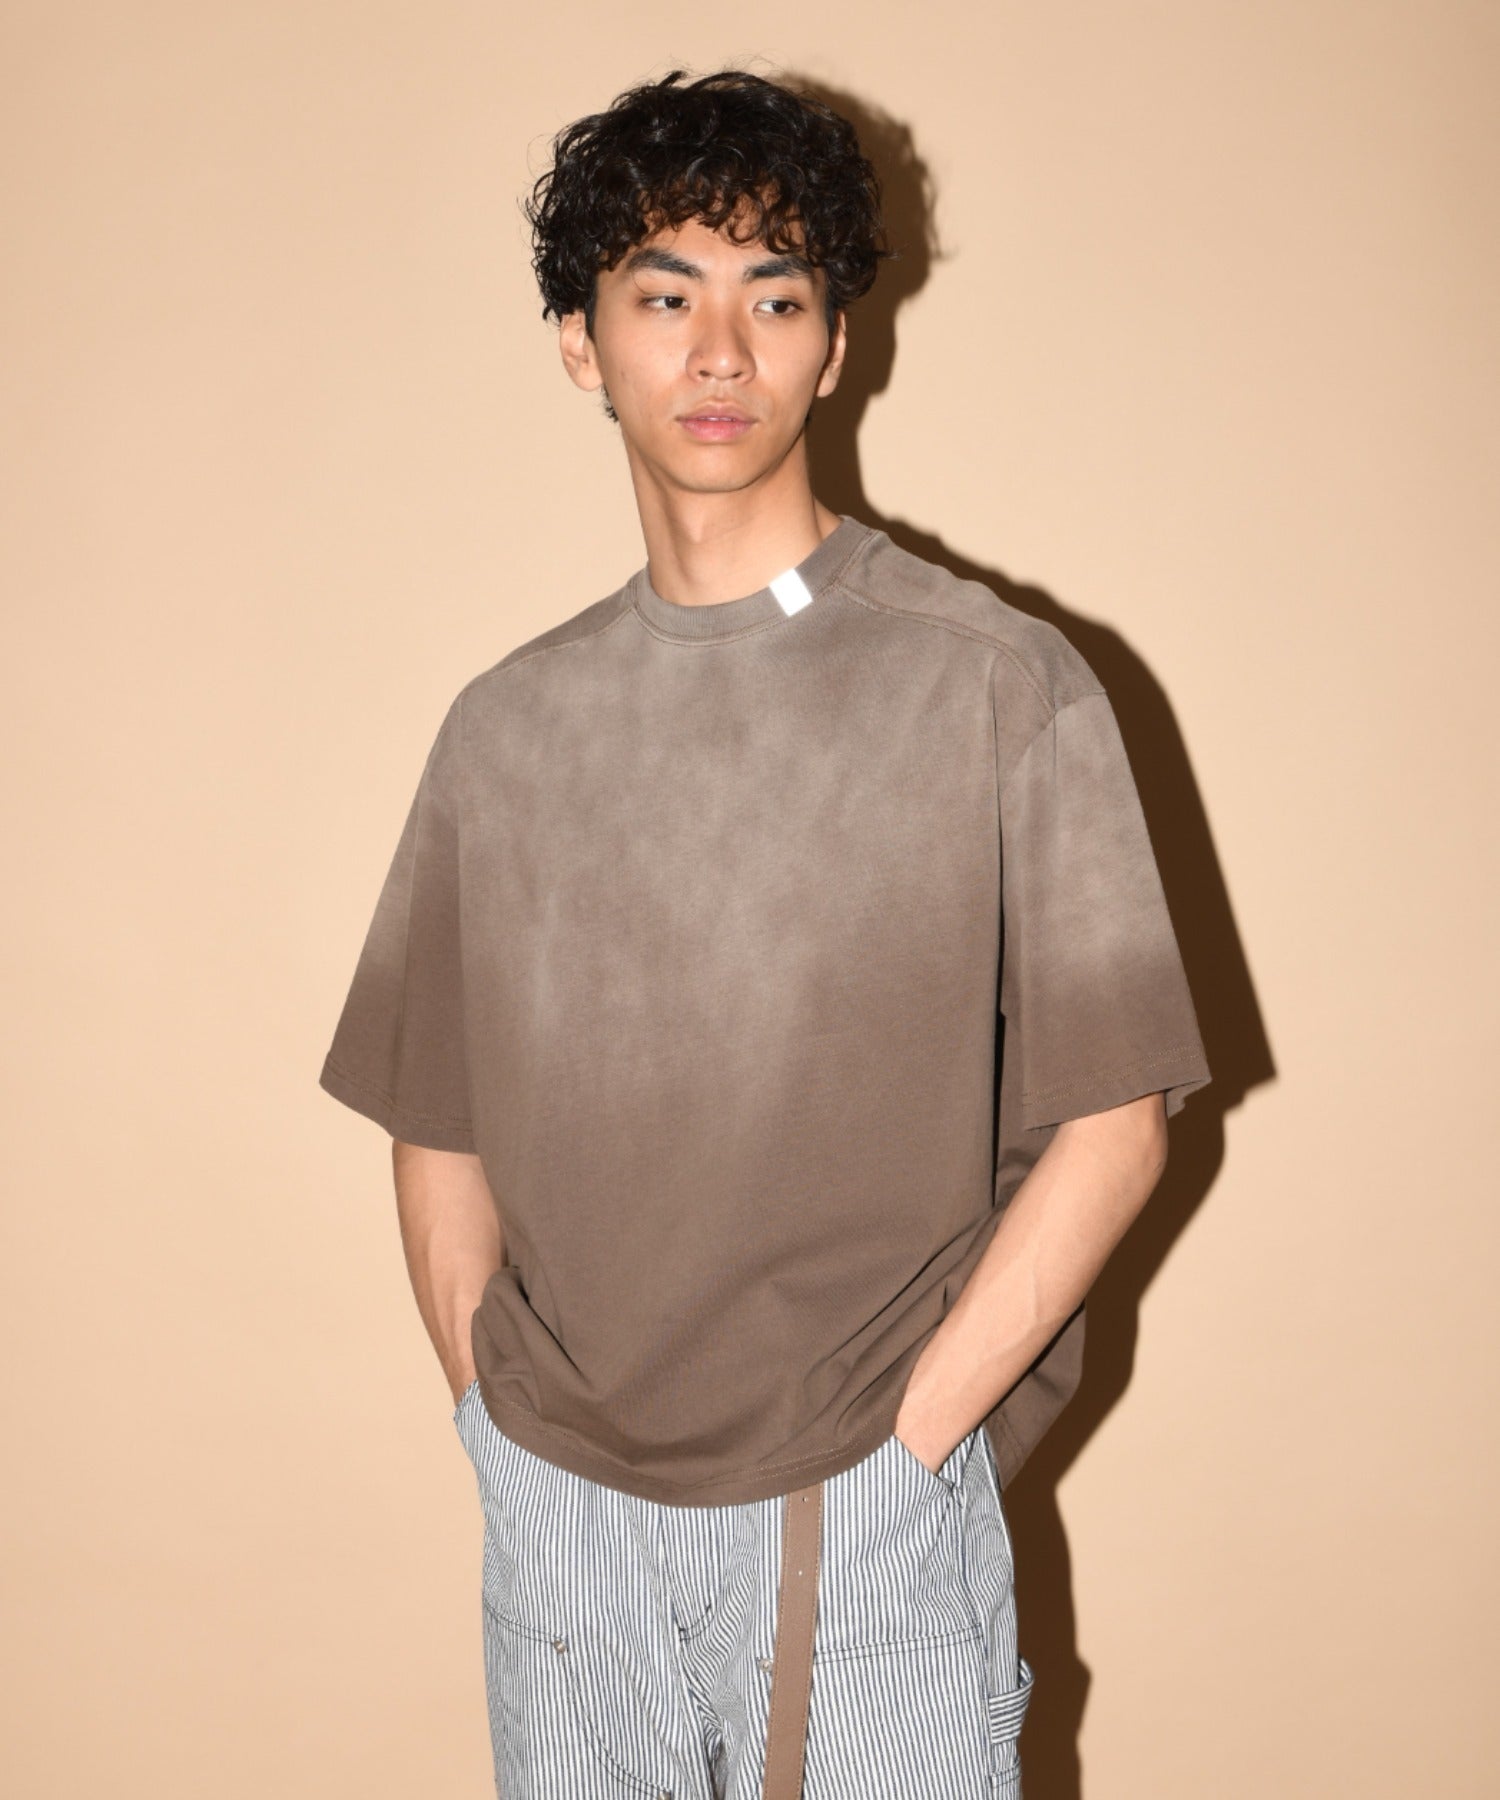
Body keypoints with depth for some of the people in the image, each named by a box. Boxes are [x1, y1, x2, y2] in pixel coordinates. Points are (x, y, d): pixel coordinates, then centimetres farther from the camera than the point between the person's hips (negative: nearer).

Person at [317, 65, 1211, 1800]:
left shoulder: (1003, 689, -7)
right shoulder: (506, 727, 5)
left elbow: (1113, 1124, -7)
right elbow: (439, 1129, 9)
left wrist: (904, 1436, -10)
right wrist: (504, 1425, 1)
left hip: (866, 1518, -3)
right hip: (556, 1519, 3)